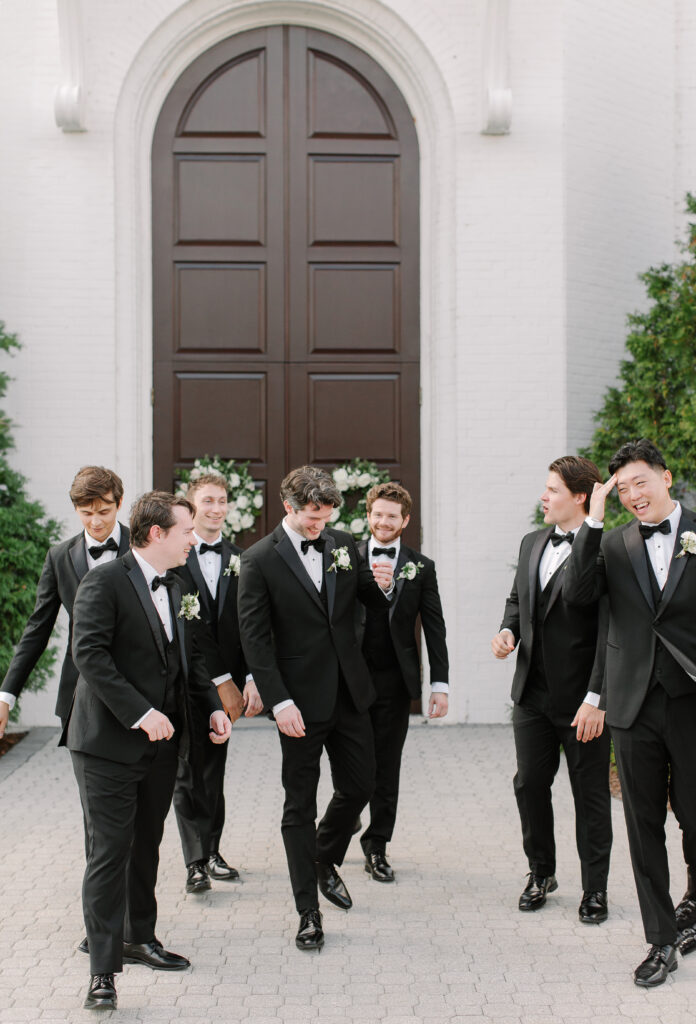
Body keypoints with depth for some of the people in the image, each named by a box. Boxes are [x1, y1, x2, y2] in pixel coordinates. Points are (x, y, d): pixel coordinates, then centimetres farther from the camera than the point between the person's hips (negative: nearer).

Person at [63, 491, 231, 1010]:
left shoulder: (175, 588, 13)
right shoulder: (104, 583, -13)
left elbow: (189, 657, 19)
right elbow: (89, 654, -22)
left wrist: (213, 705, 5)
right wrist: (140, 712, -25)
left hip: (162, 741, 8)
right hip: (109, 742, -8)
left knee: (147, 845, 19)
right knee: (110, 852, -6)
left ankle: (140, 938, 35)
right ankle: (104, 971, 0)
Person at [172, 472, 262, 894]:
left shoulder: (239, 558, 7)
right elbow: (184, 626, -11)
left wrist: (252, 679, -9)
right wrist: (221, 680, -12)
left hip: (224, 681, 3)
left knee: (214, 768, 11)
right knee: (189, 770, 2)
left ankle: (211, 851, 22)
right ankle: (197, 861, 9)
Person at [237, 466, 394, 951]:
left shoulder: (342, 544, 4)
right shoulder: (260, 561, -10)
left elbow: (368, 598, 16)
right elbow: (255, 638, -12)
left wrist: (382, 585, -8)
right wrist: (280, 702, -17)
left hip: (350, 692, 5)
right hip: (302, 701, -5)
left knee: (360, 784, 14)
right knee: (300, 805, 3)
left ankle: (325, 859, 41)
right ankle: (309, 911, 13)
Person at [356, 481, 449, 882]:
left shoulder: (421, 567, 4)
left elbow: (434, 629, 3)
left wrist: (441, 684, -2)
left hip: (394, 682, 1)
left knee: (387, 769, 7)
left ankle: (377, 846, 20)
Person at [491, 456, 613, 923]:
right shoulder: (533, 543, 8)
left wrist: (595, 700, -19)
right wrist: (507, 630, 1)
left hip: (582, 700, -6)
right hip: (533, 691, 7)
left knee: (591, 795, 7)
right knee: (530, 784, 13)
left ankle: (595, 888, 21)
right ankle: (541, 873, 31)